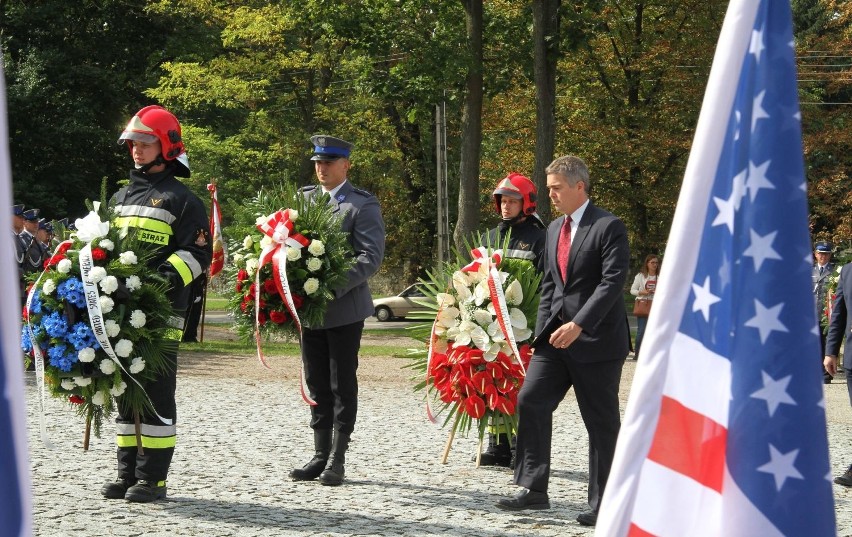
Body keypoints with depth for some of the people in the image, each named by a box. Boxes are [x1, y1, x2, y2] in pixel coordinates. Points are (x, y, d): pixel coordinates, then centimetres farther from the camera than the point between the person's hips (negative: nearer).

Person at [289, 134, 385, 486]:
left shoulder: (362, 205, -6)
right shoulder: (304, 198, 12)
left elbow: (372, 256, -14)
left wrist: (335, 286, -25)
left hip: (344, 308, -6)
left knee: (342, 386, 1)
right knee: (317, 385, 11)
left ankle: (337, 459, 6)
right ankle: (321, 454, 18)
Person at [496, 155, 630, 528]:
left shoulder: (609, 228, -10)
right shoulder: (554, 229, 14)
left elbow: (613, 282, -18)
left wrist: (578, 325, -25)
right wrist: (541, 330, 9)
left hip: (596, 340, -7)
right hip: (555, 335, 7)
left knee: (601, 422, 1)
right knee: (530, 401, -3)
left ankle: (603, 505, 8)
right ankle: (533, 489, 3)